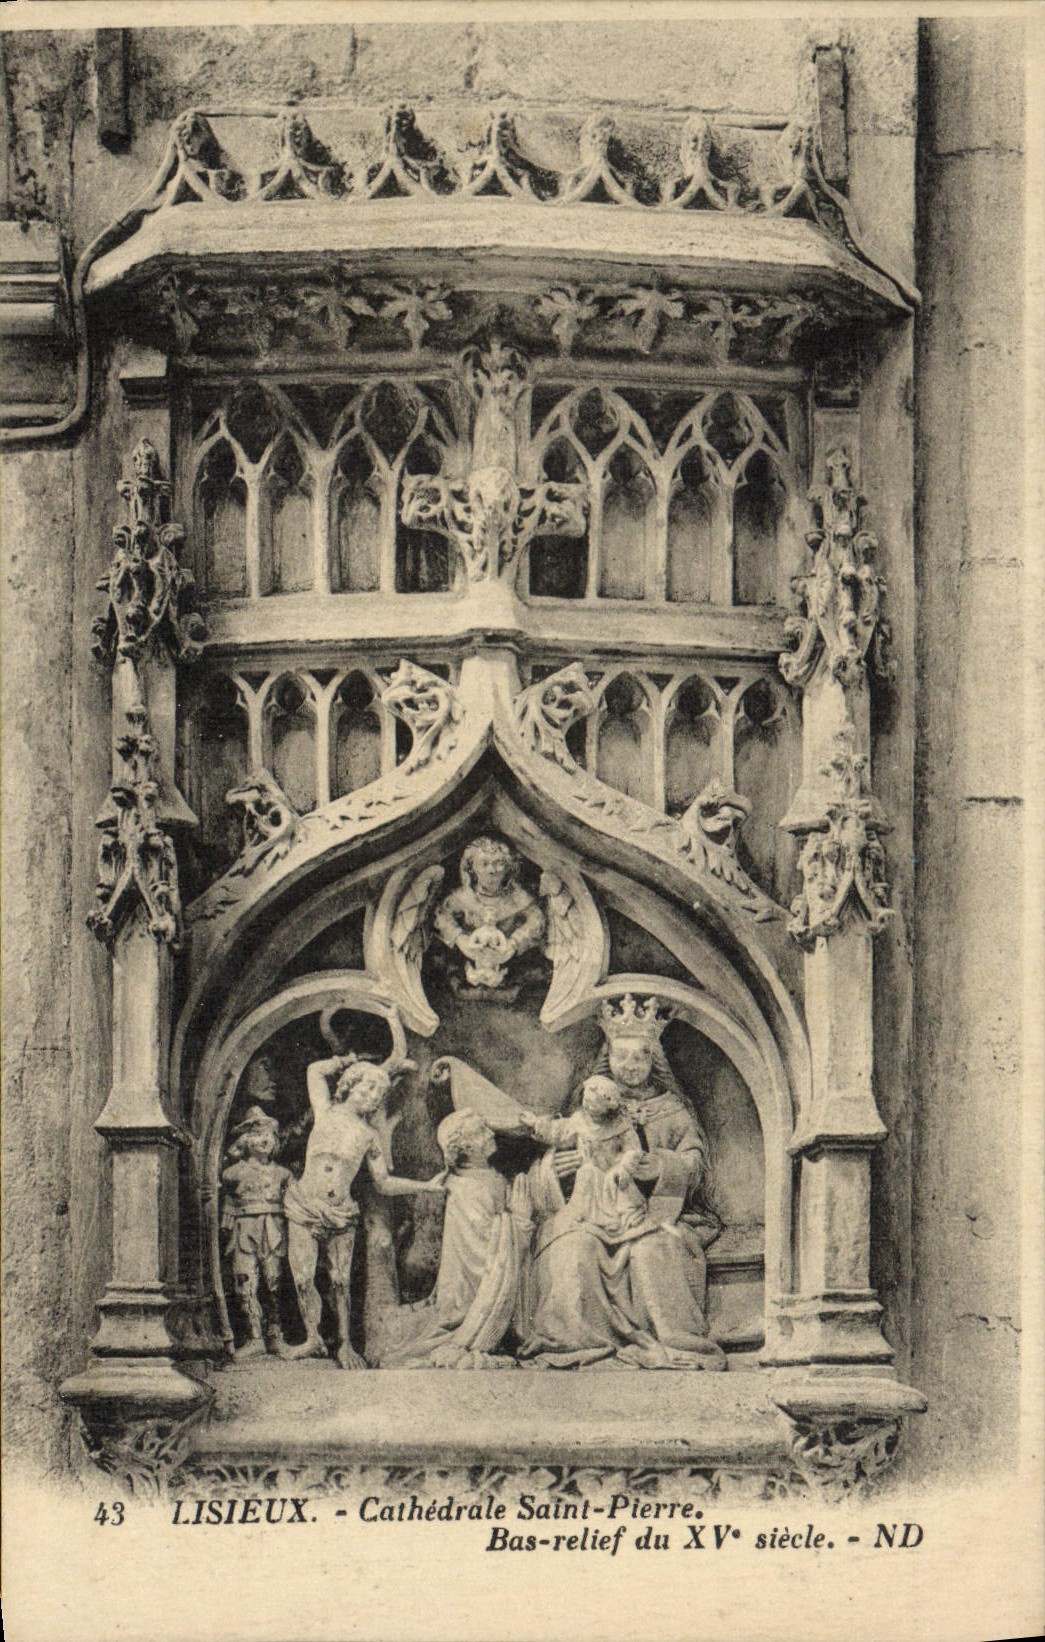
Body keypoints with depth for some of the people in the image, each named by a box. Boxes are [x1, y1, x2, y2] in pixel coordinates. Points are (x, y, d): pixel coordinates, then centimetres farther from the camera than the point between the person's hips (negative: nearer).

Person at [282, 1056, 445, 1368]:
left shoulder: (370, 1135, 13)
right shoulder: (327, 1113, 9)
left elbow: (383, 1183, 17)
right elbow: (316, 1070, 16)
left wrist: (426, 1186, 13)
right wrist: (348, 1062, 23)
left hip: (340, 1215, 1)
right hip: (304, 1211, -1)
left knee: (340, 1282, 0)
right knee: (303, 1280, -3)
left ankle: (344, 1344, 12)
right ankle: (313, 1340, 13)